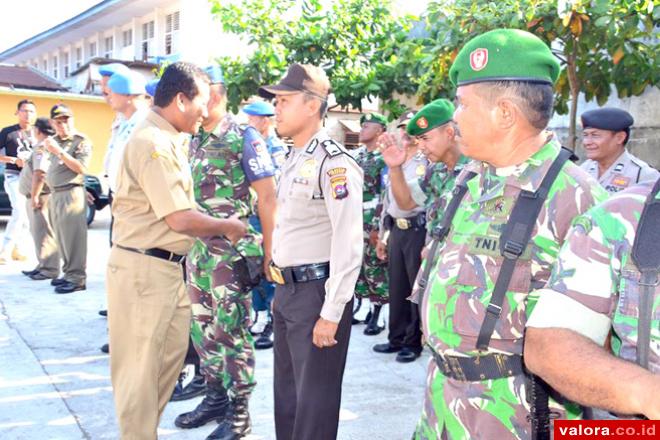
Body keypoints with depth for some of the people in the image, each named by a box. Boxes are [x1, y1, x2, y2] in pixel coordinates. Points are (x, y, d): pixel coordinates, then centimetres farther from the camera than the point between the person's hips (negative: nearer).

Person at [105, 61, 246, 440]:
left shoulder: (170, 141, 13)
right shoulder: (153, 143, -19)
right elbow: (181, 220, -22)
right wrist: (228, 227, -7)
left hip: (169, 266, 10)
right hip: (143, 269, -10)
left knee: (172, 353, 20)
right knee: (140, 367, 3)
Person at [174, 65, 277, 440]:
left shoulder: (245, 138, -9)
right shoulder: (195, 142, 11)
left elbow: (267, 198, -9)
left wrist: (269, 252, -11)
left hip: (232, 251, -7)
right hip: (197, 249, 7)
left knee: (231, 330, -1)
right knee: (203, 328, 14)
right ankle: (216, 398, 30)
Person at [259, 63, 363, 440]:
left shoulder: (334, 163, -17)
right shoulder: (295, 160, 12)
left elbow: (348, 244, -21)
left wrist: (331, 313, -21)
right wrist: (281, 289, 18)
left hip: (317, 292, -9)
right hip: (287, 291, 9)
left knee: (315, 399, 5)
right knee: (287, 392, 21)